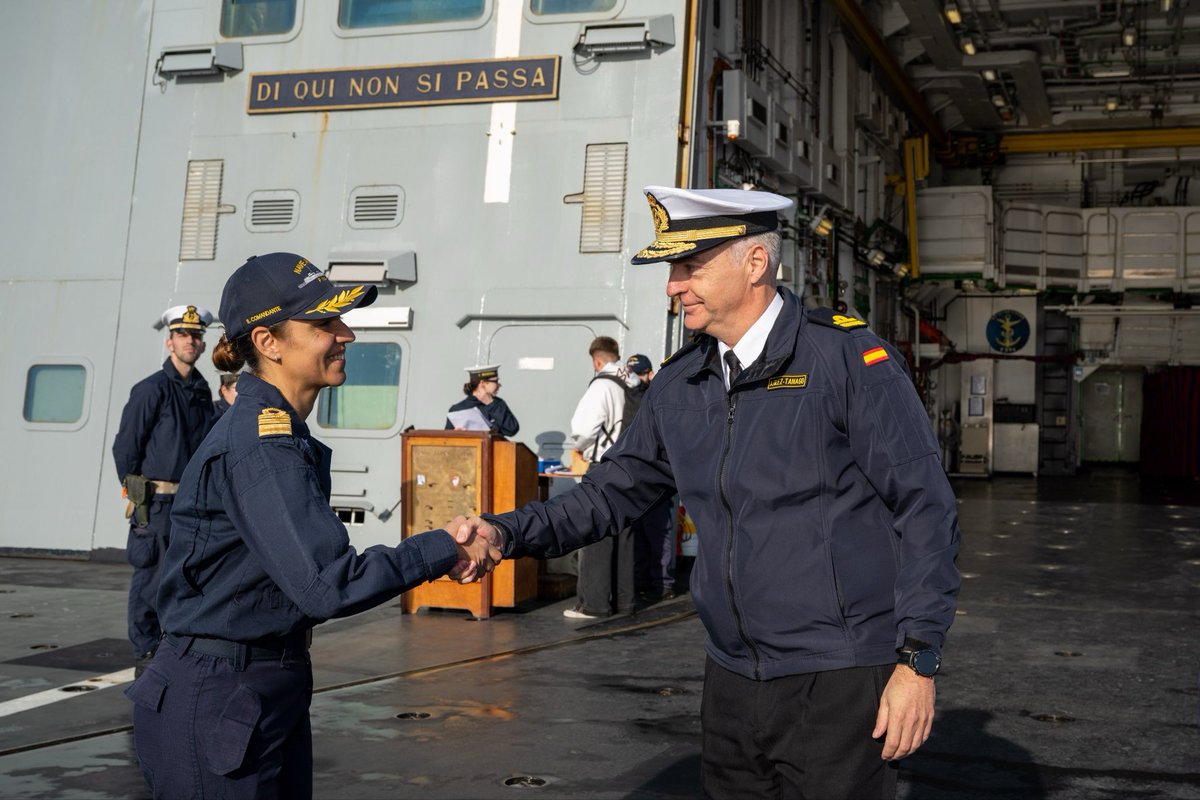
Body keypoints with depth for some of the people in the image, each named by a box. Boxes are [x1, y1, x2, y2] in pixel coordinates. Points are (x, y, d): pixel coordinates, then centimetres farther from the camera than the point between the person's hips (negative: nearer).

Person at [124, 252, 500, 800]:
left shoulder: (283, 432, 9)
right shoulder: (259, 443, -21)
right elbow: (328, 586, -29)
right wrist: (443, 549, -17)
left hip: (273, 692, 9)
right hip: (216, 705, -9)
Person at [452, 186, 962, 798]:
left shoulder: (848, 358, -12)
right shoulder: (679, 386, 7)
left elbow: (925, 511, -12)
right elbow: (613, 493, 11)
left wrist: (917, 660, -15)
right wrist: (507, 533, -4)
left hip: (838, 683, -6)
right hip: (731, 680, 6)